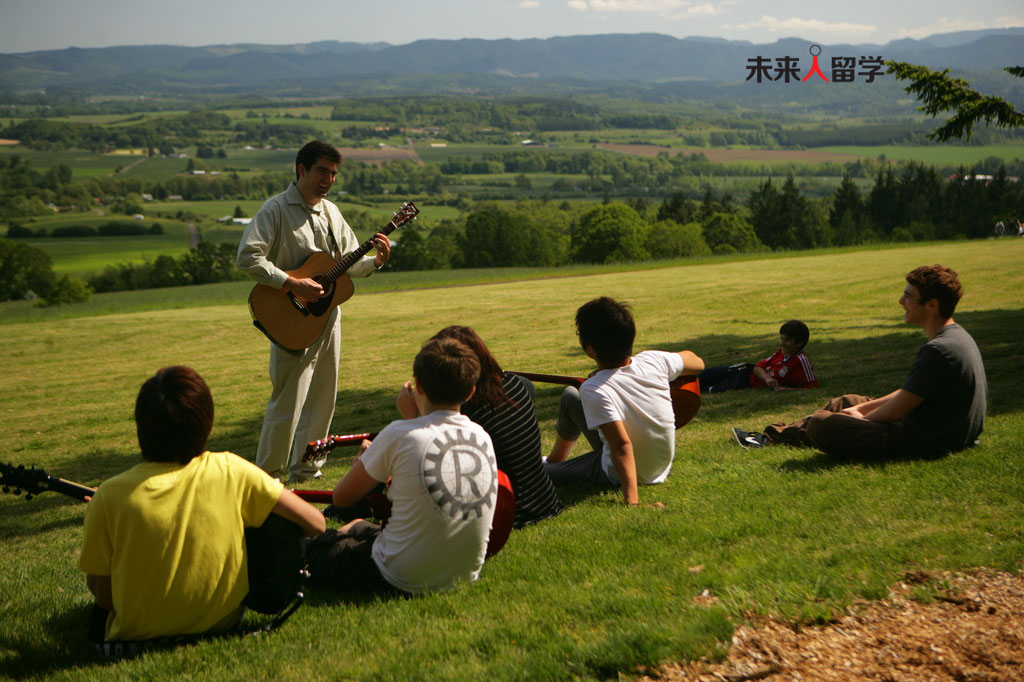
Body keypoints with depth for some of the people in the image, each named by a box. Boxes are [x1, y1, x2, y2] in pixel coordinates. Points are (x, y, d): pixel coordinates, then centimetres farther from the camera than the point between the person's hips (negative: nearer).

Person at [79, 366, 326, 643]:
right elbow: (315, 523, -13)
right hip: (222, 622, 1)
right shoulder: (232, 472, -18)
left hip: (136, 633, 0)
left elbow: (103, 597, -12)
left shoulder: (111, 496, -21)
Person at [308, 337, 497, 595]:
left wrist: (364, 459, 13)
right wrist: (418, 413, 26)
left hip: (403, 582, -7)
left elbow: (341, 497, -5)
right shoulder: (483, 437, -1)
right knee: (358, 526, 31)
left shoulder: (399, 434, -18)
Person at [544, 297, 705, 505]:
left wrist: (632, 501, -40)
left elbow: (622, 446, -38)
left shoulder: (594, 390, -33)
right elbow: (697, 363, 2)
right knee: (570, 397, 17)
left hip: (619, 476, -6)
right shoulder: (654, 361, -17)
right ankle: (556, 459, 41)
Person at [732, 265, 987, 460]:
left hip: (925, 444, -10)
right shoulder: (957, 336, 7)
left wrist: (862, 417, 0)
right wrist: (862, 408, 13)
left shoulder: (938, 350, -25)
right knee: (844, 403, 22)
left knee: (820, 424, -12)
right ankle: (772, 436, 30)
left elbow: (896, 410, -20)